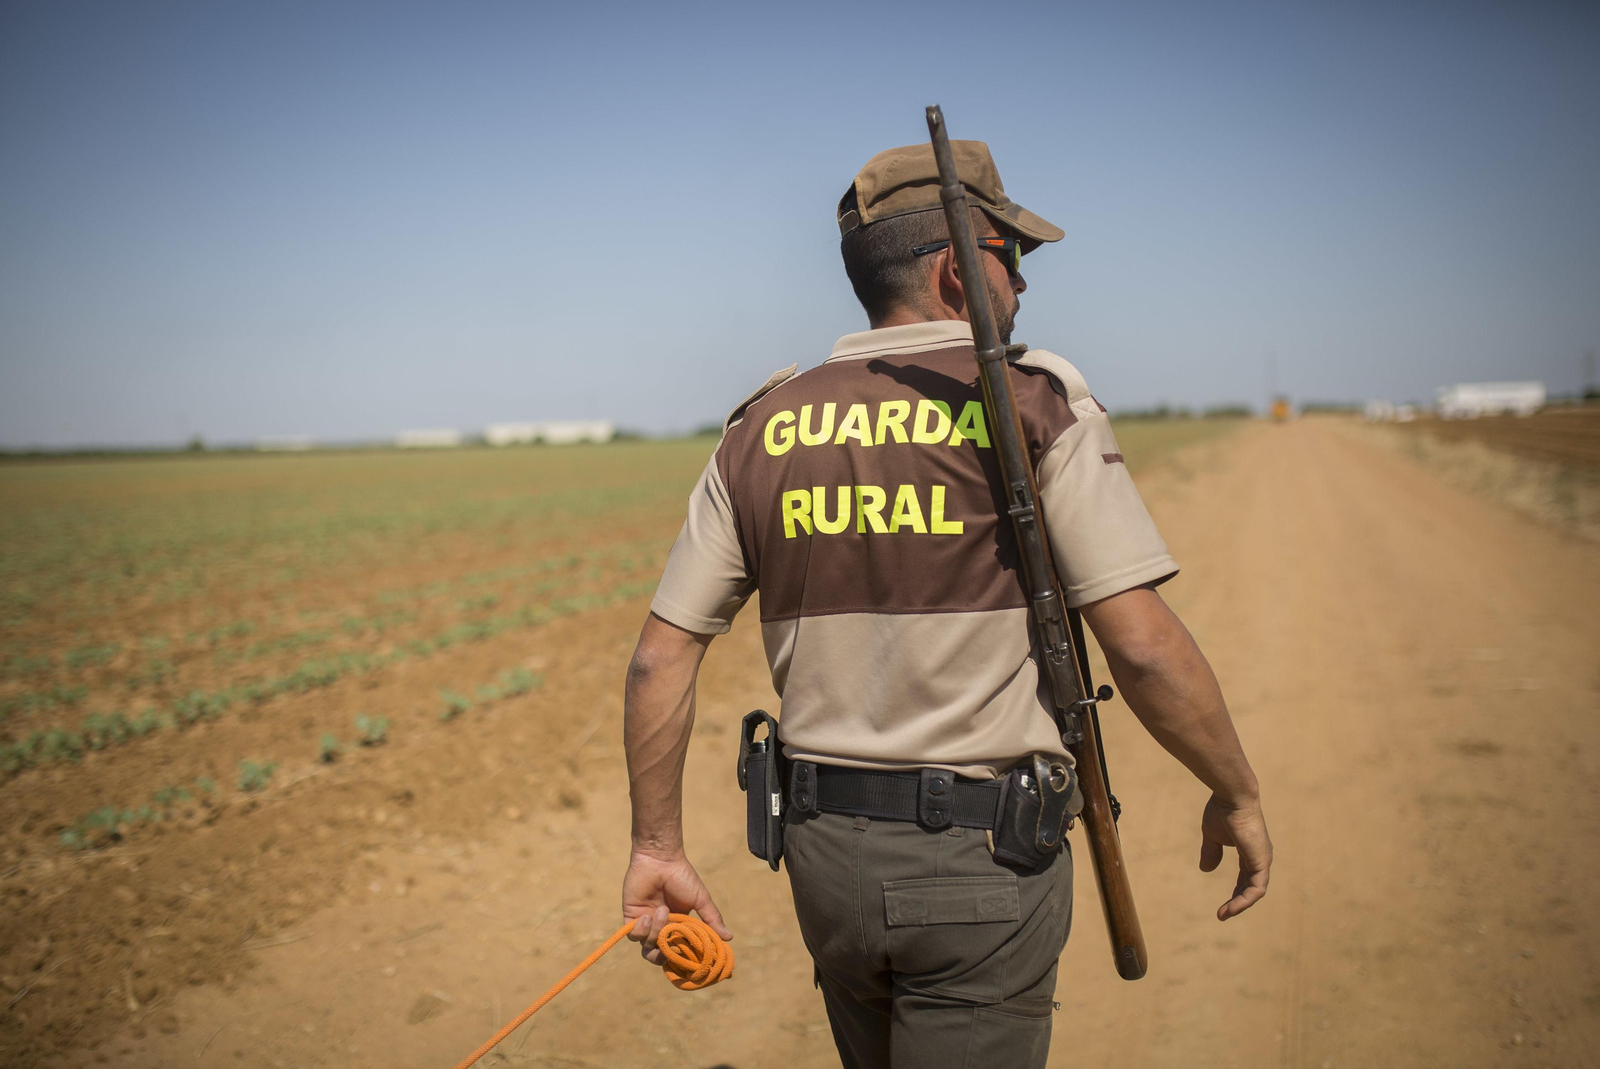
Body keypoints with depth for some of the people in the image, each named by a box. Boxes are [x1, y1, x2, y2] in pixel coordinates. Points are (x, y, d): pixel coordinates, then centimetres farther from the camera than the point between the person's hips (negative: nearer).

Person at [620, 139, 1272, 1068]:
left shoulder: (763, 429, 3)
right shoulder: (1037, 407, -10)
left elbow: (662, 657, 2)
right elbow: (1144, 645, -16)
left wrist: (659, 846, 10)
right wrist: (1237, 794, 0)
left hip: (823, 849, 5)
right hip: (985, 857, -5)